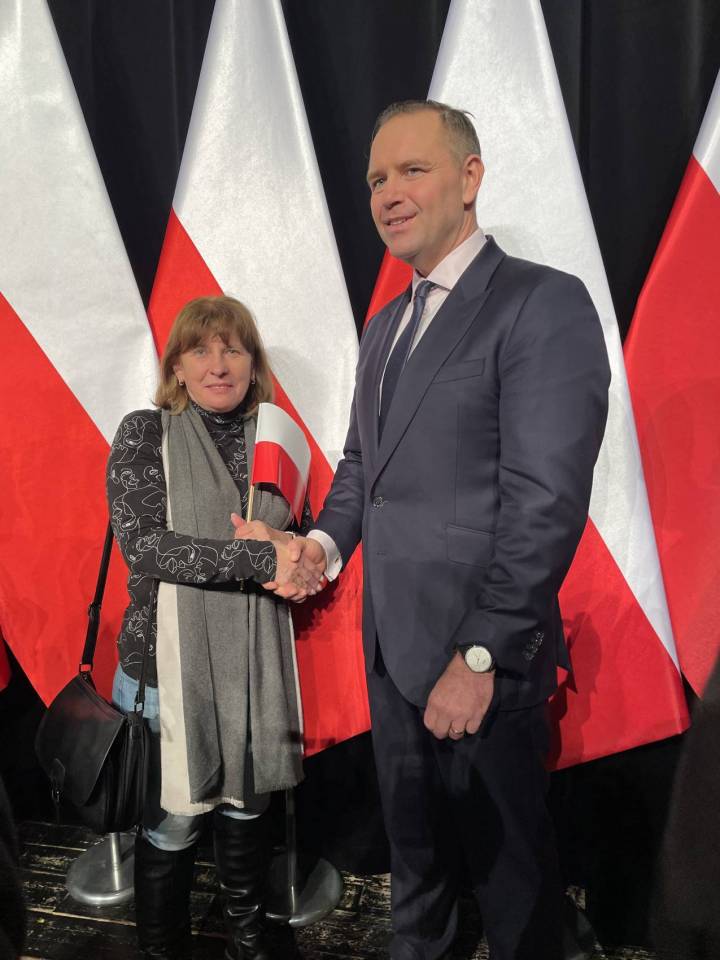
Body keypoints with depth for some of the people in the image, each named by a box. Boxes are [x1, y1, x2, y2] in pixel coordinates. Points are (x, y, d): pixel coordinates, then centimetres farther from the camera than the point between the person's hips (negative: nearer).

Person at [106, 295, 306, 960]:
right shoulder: (146, 433, -5)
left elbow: (298, 543, 15)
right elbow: (143, 543, -15)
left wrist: (296, 560, -10)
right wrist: (259, 560, -21)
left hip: (255, 658, 4)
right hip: (170, 657, -3)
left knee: (247, 805, 18)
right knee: (172, 823, 8)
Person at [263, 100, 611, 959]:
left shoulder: (544, 303, -14)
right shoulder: (385, 324, 13)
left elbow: (546, 500, -21)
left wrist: (480, 656, -20)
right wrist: (328, 542, 0)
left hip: (482, 653, -7)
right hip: (391, 642, 8)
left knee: (505, 857, 14)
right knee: (412, 839, 25)